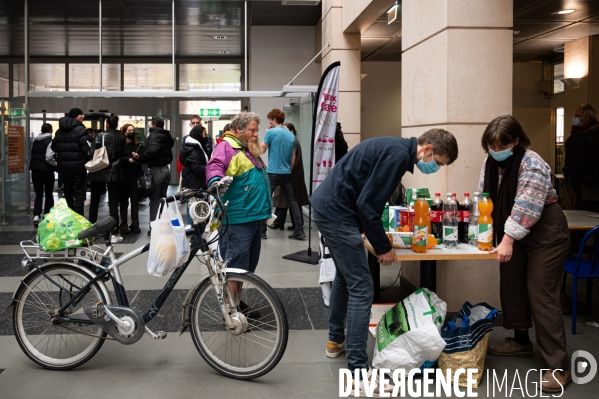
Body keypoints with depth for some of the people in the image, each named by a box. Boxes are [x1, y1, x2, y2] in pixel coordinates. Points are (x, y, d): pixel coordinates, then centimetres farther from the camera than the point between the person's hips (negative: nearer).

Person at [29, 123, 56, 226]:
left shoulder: (35, 141, 11)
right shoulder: (50, 141, -11)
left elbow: (33, 155, 18)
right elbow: (49, 157, -21)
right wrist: (56, 164, -7)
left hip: (35, 169, 5)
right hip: (46, 170, -5)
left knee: (38, 194, 4)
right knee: (49, 194, 11)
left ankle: (36, 216, -14)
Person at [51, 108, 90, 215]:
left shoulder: (59, 131, 11)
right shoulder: (80, 129, -12)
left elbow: (54, 147, 12)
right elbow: (85, 148, -17)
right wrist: (90, 160, -7)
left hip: (64, 166, 7)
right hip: (78, 165, -6)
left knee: (67, 193, 16)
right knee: (79, 194, -2)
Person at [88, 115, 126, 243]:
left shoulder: (100, 136, -7)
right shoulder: (121, 138, 0)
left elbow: (92, 152, -11)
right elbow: (122, 154, 6)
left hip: (99, 172, -1)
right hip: (115, 173, 1)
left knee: (94, 201, 12)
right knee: (113, 203, 2)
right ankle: (114, 234, -2)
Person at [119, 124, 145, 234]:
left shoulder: (139, 146, 10)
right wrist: (128, 159, -21)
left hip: (135, 176, 3)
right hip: (123, 176, -3)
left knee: (135, 201, 5)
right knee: (124, 201, 4)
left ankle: (135, 225, 12)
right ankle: (123, 225, 8)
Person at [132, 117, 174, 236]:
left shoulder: (154, 135, -10)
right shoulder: (166, 137, 15)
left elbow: (152, 150, -27)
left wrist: (140, 157, -16)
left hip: (156, 170, -8)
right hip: (166, 169, 8)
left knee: (154, 200, -3)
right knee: (162, 199, 15)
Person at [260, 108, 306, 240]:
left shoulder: (271, 132, -10)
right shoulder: (291, 135, 9)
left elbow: (262, 150, 0)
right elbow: (293, 157, 12)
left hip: (273, 173, -5)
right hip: (287, 174, 5)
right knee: (292, 201, 8)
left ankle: (262, 230, 8)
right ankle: (299, 231, 3)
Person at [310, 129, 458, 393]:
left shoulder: (396, 149, 13)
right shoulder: (399, 154, -17)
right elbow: (367, 203, -20)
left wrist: (380, 240, 17)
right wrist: (383, 247, -9)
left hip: (326, 206, 11)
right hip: (336, 212, -11)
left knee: (345, 277, 25)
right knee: (361, 288, -8)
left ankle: (336, 341, 40)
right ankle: (357, 370, -3)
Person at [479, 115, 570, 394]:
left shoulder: (532, 164, -23)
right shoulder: (490, 163, 1)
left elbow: (527, 208, -29)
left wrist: (508, 240, -30)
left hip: (545, 233, -8)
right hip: (512, 232, 8)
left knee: (541, 295, -11)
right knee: (511, 286, 12)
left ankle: (557, 366, -7)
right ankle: (521, 342, 32)